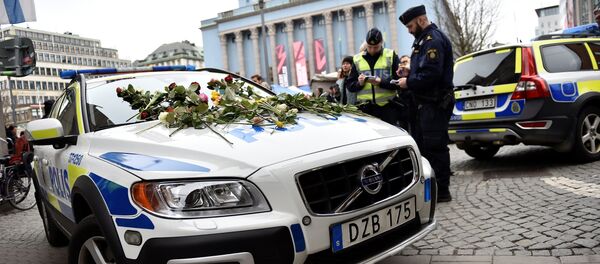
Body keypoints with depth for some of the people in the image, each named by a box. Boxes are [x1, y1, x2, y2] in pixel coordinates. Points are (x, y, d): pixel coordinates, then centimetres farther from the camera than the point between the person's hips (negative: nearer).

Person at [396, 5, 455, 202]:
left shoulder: (434, 39, -14)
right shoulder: (424, 39, 18)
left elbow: (431, 74, -25)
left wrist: (409, 82, -13)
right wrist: (408, 78, 4)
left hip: (435, 103, -11)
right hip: (427, 102, 11)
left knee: (435, 147, -5)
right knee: (420, 143, 15)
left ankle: (441, 191, 3)